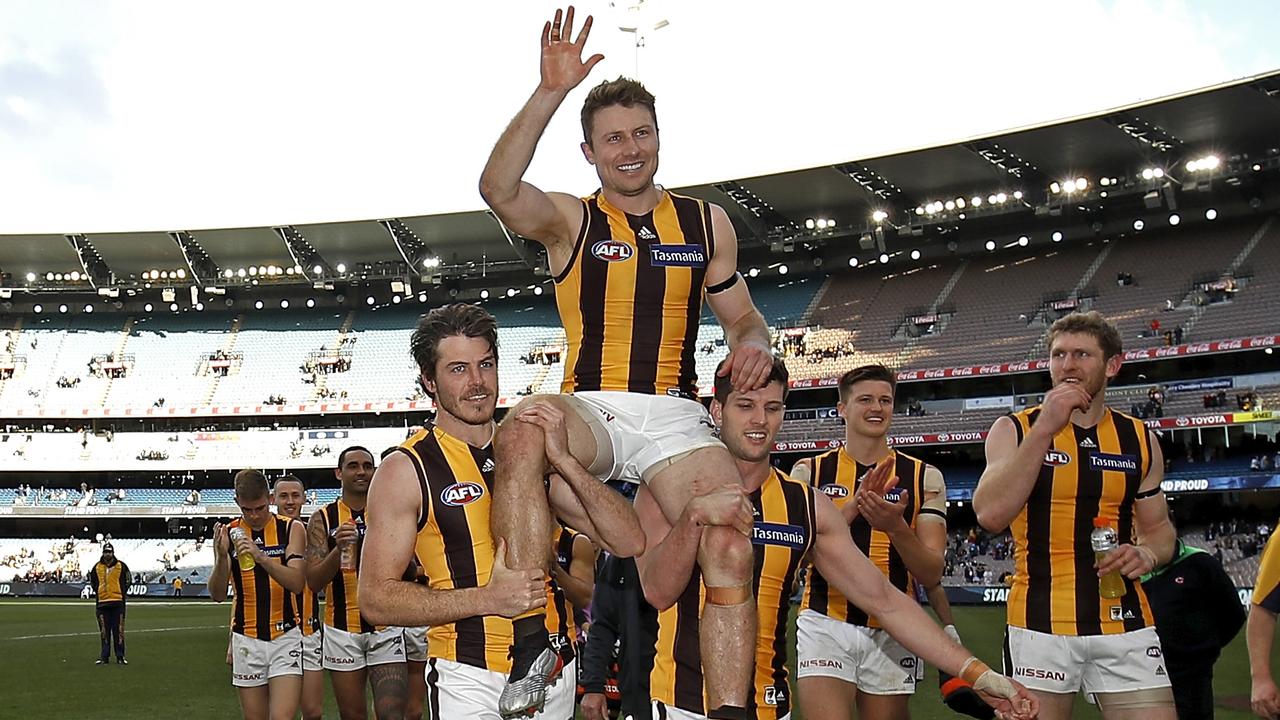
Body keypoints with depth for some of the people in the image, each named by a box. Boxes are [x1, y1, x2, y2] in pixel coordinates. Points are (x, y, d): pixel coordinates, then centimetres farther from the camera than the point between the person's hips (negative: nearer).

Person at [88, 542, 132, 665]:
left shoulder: (121, 566, 3)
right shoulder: (97, 567, 8)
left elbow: (128, 580, 12)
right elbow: (92, 582, 21)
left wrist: (122, 593, 5)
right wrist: (98, 593, 12)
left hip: (118, 602, -2)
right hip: (102, 603, 2)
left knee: (118, 630, -2)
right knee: (104, 631, 5)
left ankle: (120, 656, 3)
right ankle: (104, 657, 11)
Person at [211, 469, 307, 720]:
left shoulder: (292, 529, -2)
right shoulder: (228, 533, 3)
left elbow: (297, 583, -14)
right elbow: (217, 595, 0)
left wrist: (262, 557, -28)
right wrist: (221, 556, -19)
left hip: (286, 636, -2)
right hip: (247, 640, 2)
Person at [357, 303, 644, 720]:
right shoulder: (406, 470, -6)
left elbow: (628, 542, -2)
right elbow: (375, 599, -10)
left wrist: (564, 460, -14)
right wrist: (488, 598, -20)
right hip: (469, 681, -4)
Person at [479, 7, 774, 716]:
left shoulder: (706, 223, 16)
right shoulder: (571, 220, 7)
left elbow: (744, 319, 22)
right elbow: (497, 188, -14)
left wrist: (754, 345, -3)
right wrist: (551, 90, -20)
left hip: (676, 418, 2)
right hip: (590, 410, -2)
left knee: (731, 553, -22)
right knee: (520, 433, -37)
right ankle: (533, 637, -31)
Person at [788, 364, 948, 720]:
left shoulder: (924, 477, 4)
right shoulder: (809, 471, 2)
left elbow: (931, 575, -3)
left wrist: (896, 527, -22)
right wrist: (853, 507, -20)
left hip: (892, 633, 2)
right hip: (825, 625, -2)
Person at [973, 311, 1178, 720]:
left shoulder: (1140, 440, 8)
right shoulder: (1014, 430, -1)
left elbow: (1158, 527, 20)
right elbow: (991, 515, -16)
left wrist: (1147, 554, -4)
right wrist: (1044, 429, -19)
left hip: (1123, 622, 3)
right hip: (1039, 624, -2)